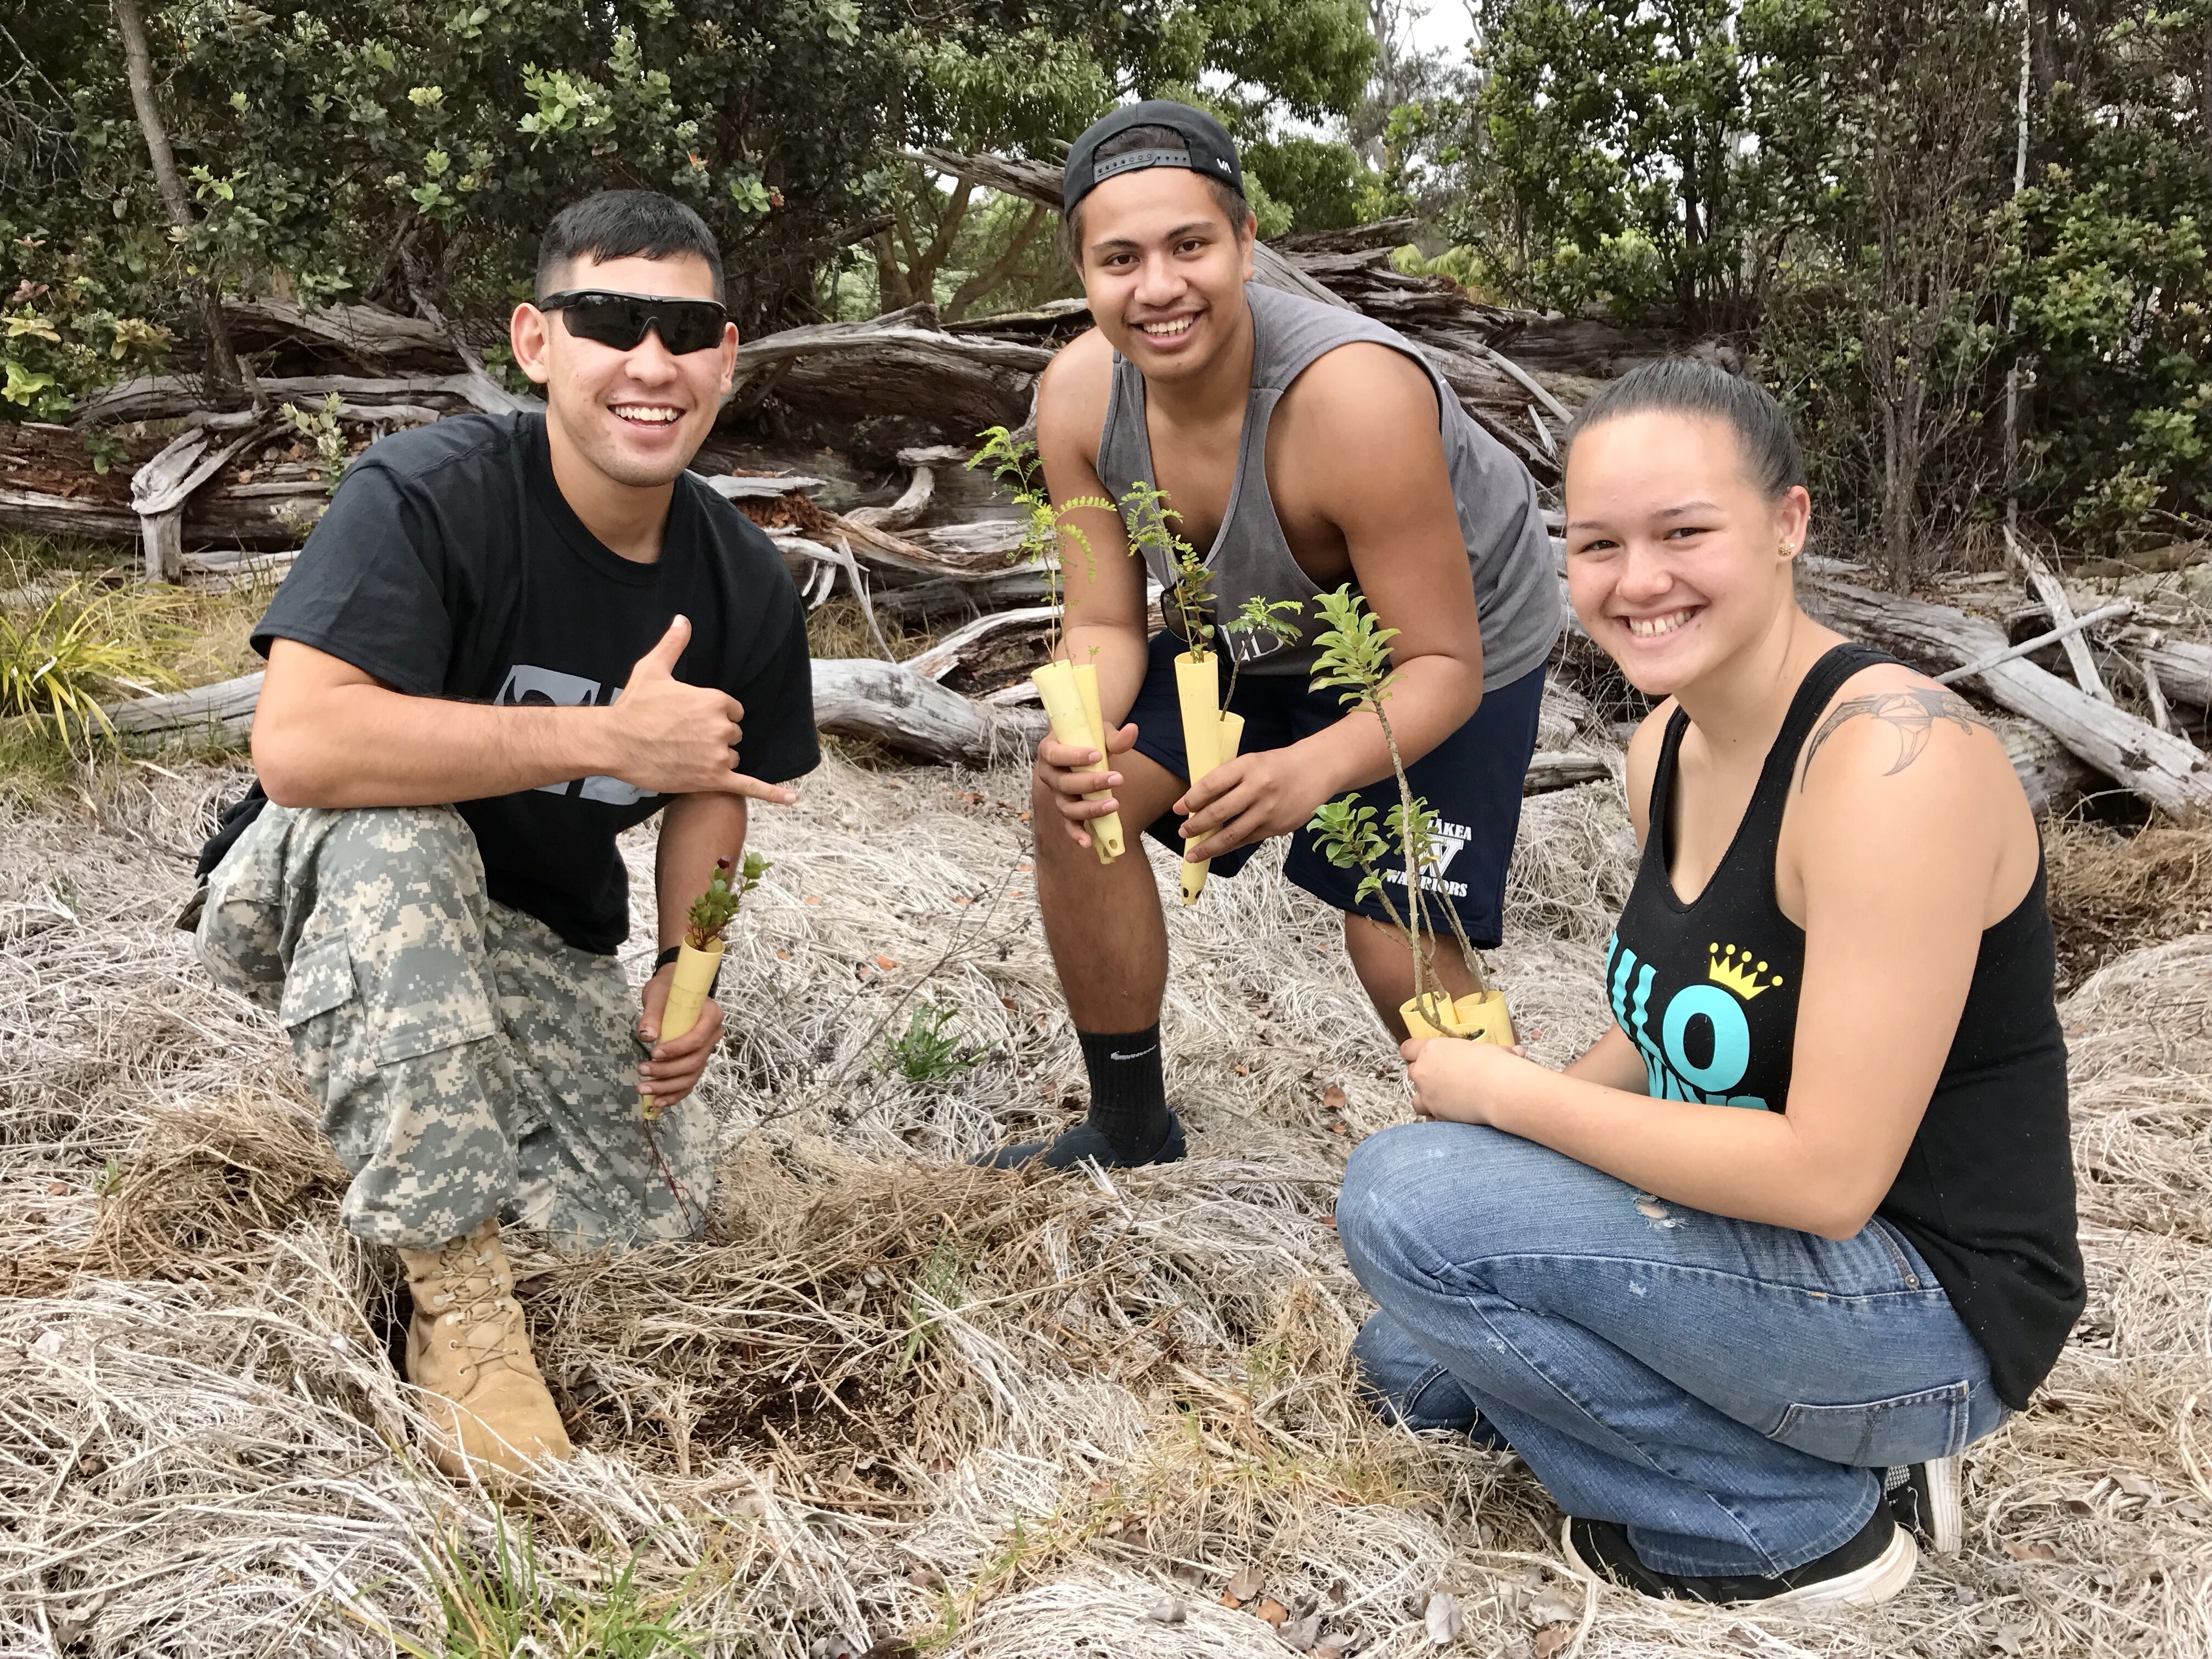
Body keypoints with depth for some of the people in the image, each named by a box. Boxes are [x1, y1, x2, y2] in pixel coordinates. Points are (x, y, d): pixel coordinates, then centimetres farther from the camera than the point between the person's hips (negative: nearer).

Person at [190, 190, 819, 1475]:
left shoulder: (746, 585, -5)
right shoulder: (428, 495, -24)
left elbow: (713, 789, 9)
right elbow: (296, 745, -37)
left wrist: (688, 968, -9)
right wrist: (605, 739, -36)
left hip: (539, 944, 5)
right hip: (318, 901, -5)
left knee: (654, 1219, -11)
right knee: (396, 832, -39)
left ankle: (393, 1100, 19)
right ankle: (455, 1291, -26)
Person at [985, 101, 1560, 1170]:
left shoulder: (1355, 399, -40)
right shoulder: (1078, 396, -22)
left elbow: (1442, 667, -32)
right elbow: (1106, 624, -13)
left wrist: (1317, 768, -51)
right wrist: (1080, 732, -37)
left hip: (1456, 636, -5)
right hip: (1260, 629, 6)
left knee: (1399, 950, -15)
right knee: (1075, 804, -6)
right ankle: (1129, 1133, 14)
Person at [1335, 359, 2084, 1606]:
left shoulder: (1896, 758, -27)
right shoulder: (1667, 747, 1)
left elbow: (1825, 1173, -28)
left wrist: (1505, 1095, -18)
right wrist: (1511, 1098, -1)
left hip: (1931, 1306, -9)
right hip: (1773, 1229, 9)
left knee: (1407, 1199, -21)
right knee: (1412, 1364, 17)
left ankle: (1801, 1522, -5)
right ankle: (1832, 1441, 14)